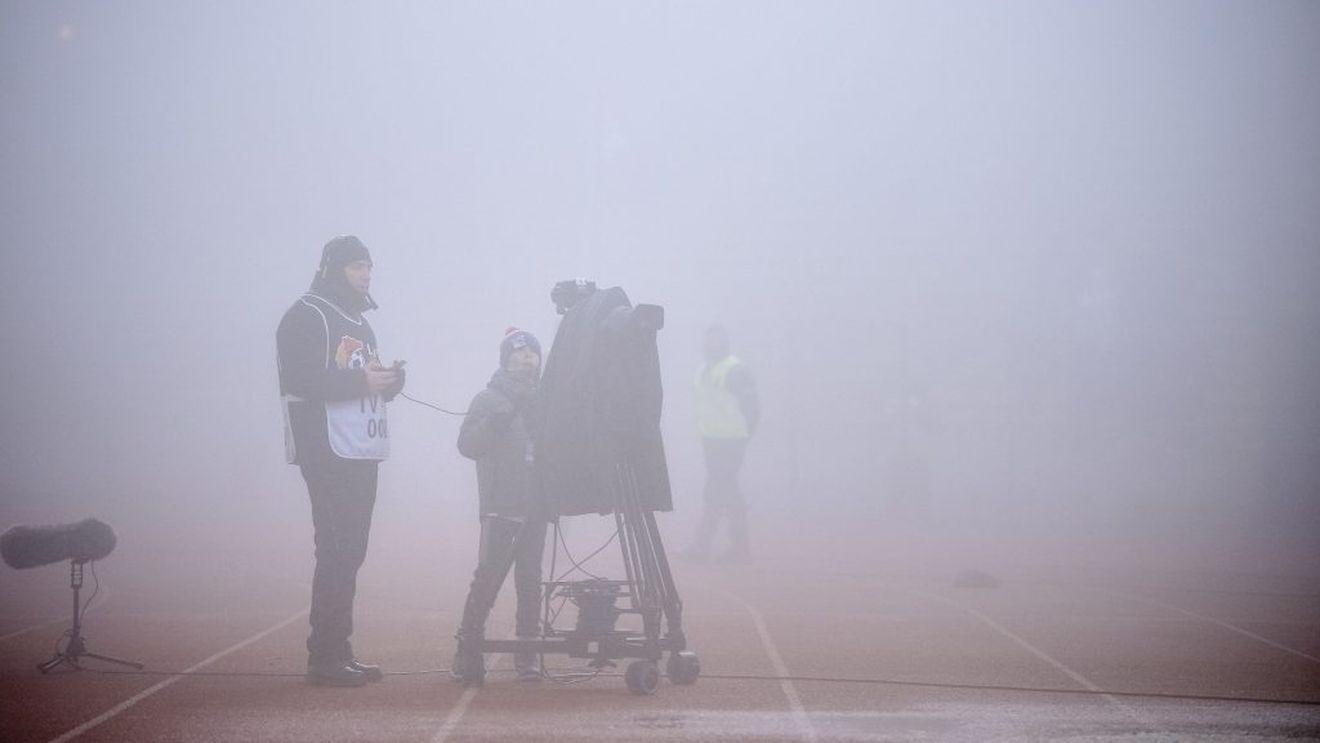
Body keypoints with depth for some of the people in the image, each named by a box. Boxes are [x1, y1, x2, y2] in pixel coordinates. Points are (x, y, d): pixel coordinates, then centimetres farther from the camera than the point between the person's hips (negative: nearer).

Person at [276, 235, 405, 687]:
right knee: (337, 550, -12)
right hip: (328, 452, -9)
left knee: (349, 550, 8)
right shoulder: (306, 316, -6)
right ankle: (324, 656, -11)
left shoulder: (357, 322, 22)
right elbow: (298, 380, -18)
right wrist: (360, 381, -21)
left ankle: (338, 652, 12)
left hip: (360, 454, 9)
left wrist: (389, 382, 1)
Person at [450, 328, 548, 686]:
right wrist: (498, 419, -19)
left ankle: (528, 651, 12)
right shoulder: (488, 400, 1)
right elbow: (467, 445, -7)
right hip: (500, 505, -4)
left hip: (536, 506, 4)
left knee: (530, 577, 7)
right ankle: (468, 651, -6)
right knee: (488, 575, -10)